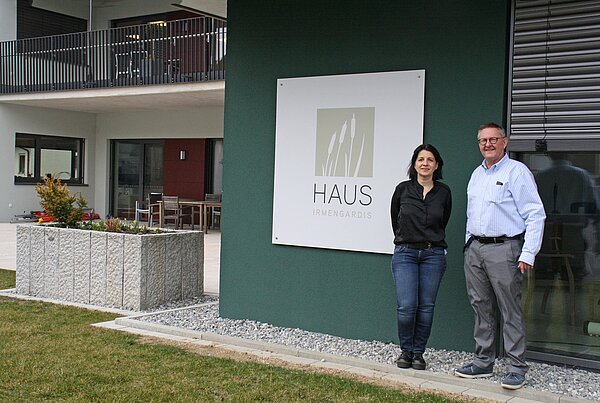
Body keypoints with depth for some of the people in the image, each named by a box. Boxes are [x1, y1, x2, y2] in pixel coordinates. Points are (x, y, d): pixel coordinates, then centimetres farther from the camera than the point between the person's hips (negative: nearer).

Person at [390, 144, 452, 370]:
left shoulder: (443, 192, 4)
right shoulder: (403, 189, 0)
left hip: (433, 255, 1)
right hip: (405, 253, -1)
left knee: (426, 307, 3)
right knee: (406, 306, -10)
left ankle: (418, 352, 17)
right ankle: (406, 350, 11)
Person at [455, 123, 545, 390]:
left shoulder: (516, 172, -6)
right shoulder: (477, 174, 17)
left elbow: (535, 215, -11)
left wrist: (528, 254, -16)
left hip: (503, 249, -7)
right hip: (475, 249, 7)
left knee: (510, 310, -4)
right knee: (481, 308, 11)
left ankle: (517, 368, 4)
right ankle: (483, 363, 20)